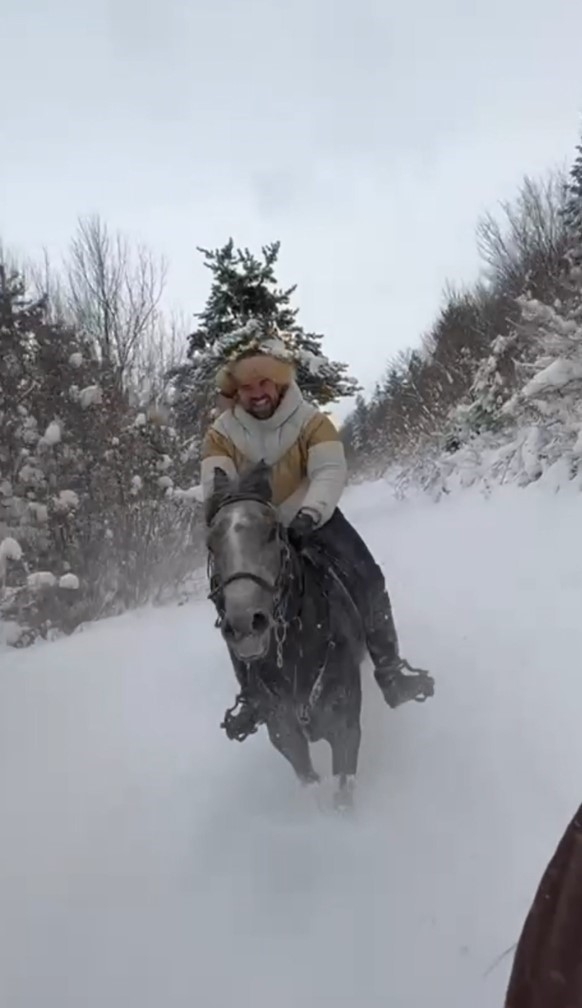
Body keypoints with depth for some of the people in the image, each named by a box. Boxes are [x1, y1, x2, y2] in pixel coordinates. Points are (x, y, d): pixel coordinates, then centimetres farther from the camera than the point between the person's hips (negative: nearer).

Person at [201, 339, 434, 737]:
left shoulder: (310, 420, -16)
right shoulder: (223, 432, -11)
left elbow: (330, 471, -27)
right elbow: (215, 483, -23)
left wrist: (311, 512, -47)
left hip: (311, 519, -2)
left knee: (365, 579, -18)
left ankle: (389, 669, -3)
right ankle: (255, 691, 15)